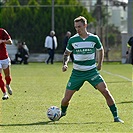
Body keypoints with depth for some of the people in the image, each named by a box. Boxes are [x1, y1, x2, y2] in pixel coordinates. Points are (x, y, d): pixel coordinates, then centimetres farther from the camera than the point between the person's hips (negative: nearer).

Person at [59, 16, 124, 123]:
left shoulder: (94, 38, -5)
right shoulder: (72, 40, -4)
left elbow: (101, 50, 15)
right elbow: (67, 53, 12)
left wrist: (100, 64, 13)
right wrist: (65, 64, -5)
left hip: (92, 71, -1)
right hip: (77, 73, 1)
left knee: (105, 92, -17)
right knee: (67, 98, -1)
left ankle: (116, 116, -8)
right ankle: (62, 113, 31)